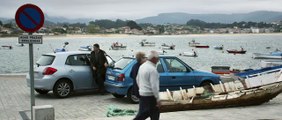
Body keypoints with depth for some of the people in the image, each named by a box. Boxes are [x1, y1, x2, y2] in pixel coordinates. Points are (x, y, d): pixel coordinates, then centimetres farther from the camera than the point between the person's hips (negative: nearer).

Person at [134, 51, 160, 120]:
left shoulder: (142, 66, 8)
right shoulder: (152, 69, -19)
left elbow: (137, 80, 18)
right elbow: (154, 86, -22)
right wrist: (158, 99, -18)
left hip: (142, 94, 8)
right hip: (150, 96, -8)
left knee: (142, 114, 15)